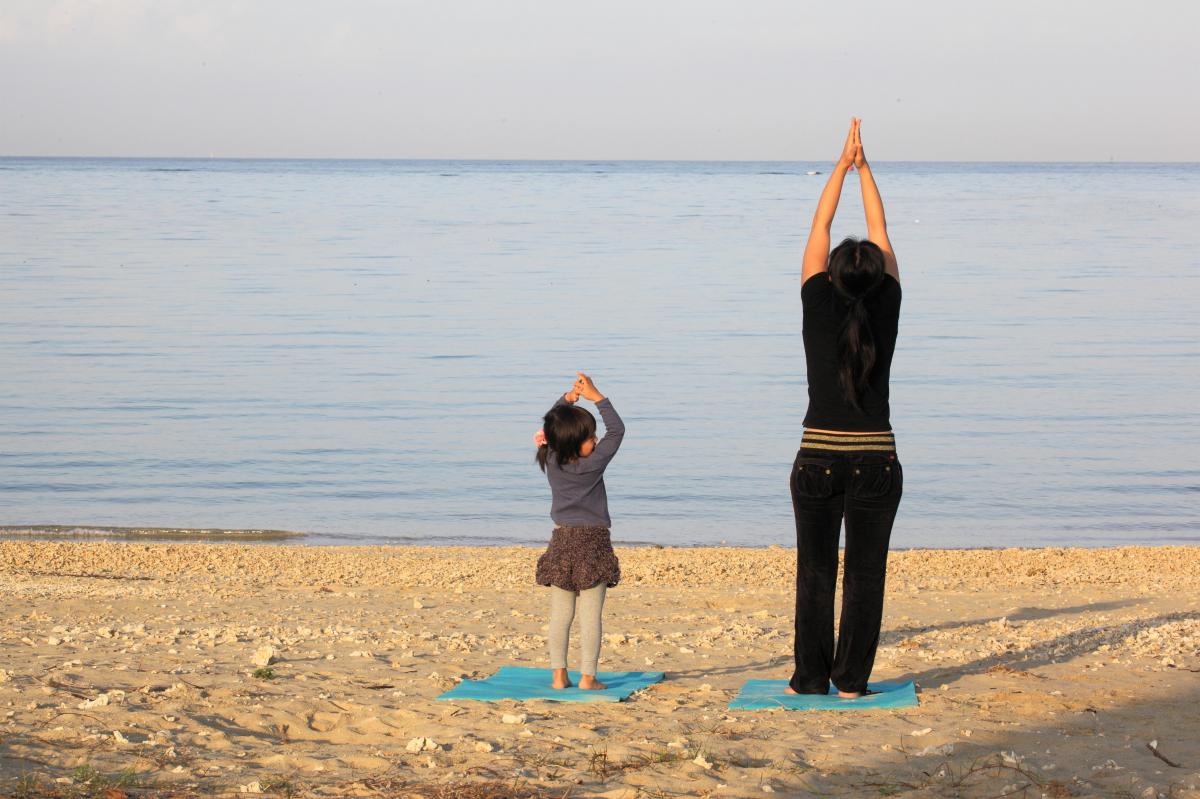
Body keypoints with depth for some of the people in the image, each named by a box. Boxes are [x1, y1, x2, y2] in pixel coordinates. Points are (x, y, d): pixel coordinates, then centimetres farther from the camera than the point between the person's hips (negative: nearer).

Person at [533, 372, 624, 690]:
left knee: (560, 614, 8)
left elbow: (550, 423, 12)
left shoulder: (551, 460, -3)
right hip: (592, 544, -5)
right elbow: (617, 429, -7)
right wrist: (595, 396, -7)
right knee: (590, 614, -2)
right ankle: (587, 677, -4)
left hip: (562, 542, 5)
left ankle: (559, 675, 6)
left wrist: (569, 397, 1)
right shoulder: (593, 464, -15)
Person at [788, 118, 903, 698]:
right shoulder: (887, 309, -3)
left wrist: (842, 166, 12)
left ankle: (812, 677, 10)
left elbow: (819, 230, 5)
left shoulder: (819, 308, -5)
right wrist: (862, 168, 14)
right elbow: (880, 233, 7)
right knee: (865, 572, 5)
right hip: (876, 459, 0)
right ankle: (851, 679, 6)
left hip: (818, 459, 0)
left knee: (815, 570, 8)